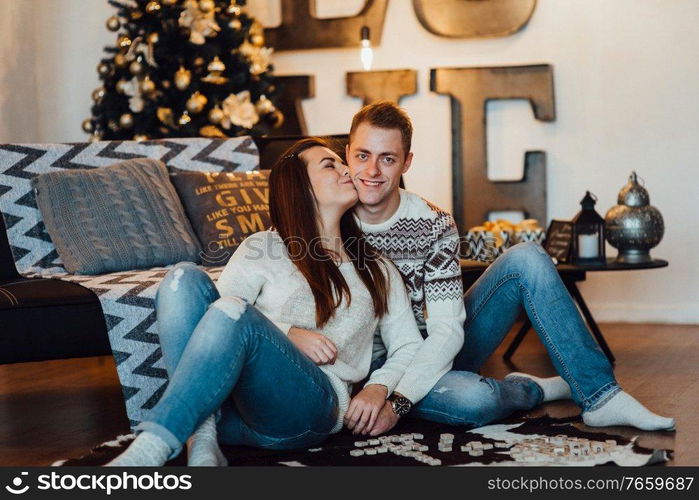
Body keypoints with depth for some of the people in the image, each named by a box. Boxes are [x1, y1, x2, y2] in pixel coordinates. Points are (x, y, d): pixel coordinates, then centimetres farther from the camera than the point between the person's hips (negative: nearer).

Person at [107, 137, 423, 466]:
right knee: (185, 278, -22)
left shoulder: (377, 271, 26)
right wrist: (289, 335, -9)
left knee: (235, 311, -30)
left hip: (311, 404, -1)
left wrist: (378, 387, 2)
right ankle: (201, 438, -35)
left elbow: (409, 347, 23)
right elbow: (214, 310, 6)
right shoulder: (262, 248, 20)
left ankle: (148, 450, -42)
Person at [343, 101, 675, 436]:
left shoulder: (434, 225, -8)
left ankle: (600, 395, -12)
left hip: (434, 355, 4)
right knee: (473, 398, -37)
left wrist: (397, 401, -30)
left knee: (526, 259, -13)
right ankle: (536, 390, -2)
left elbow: (447, 330, -15)